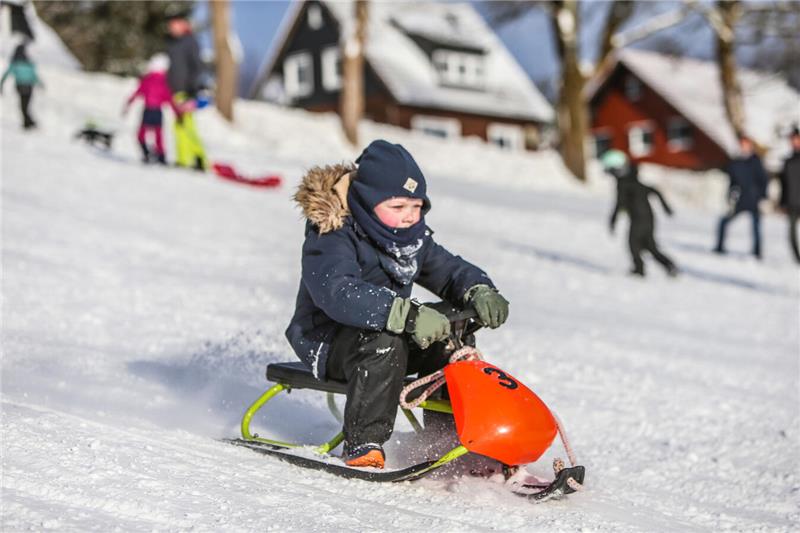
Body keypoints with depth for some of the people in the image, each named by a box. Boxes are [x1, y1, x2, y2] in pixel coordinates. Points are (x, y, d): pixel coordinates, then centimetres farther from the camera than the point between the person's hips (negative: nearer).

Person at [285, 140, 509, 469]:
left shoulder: (412, 236, 4)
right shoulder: (331, 238, -21)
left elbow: (449, 269, 9)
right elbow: (337, 293, -39)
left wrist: (479, 291, -17)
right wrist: (407, 314, -50)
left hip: (391, 331, 8)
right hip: (327, 340, -8)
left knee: (447, 339, -12)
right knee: (385, 342, -36)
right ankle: (363, 443, -32)